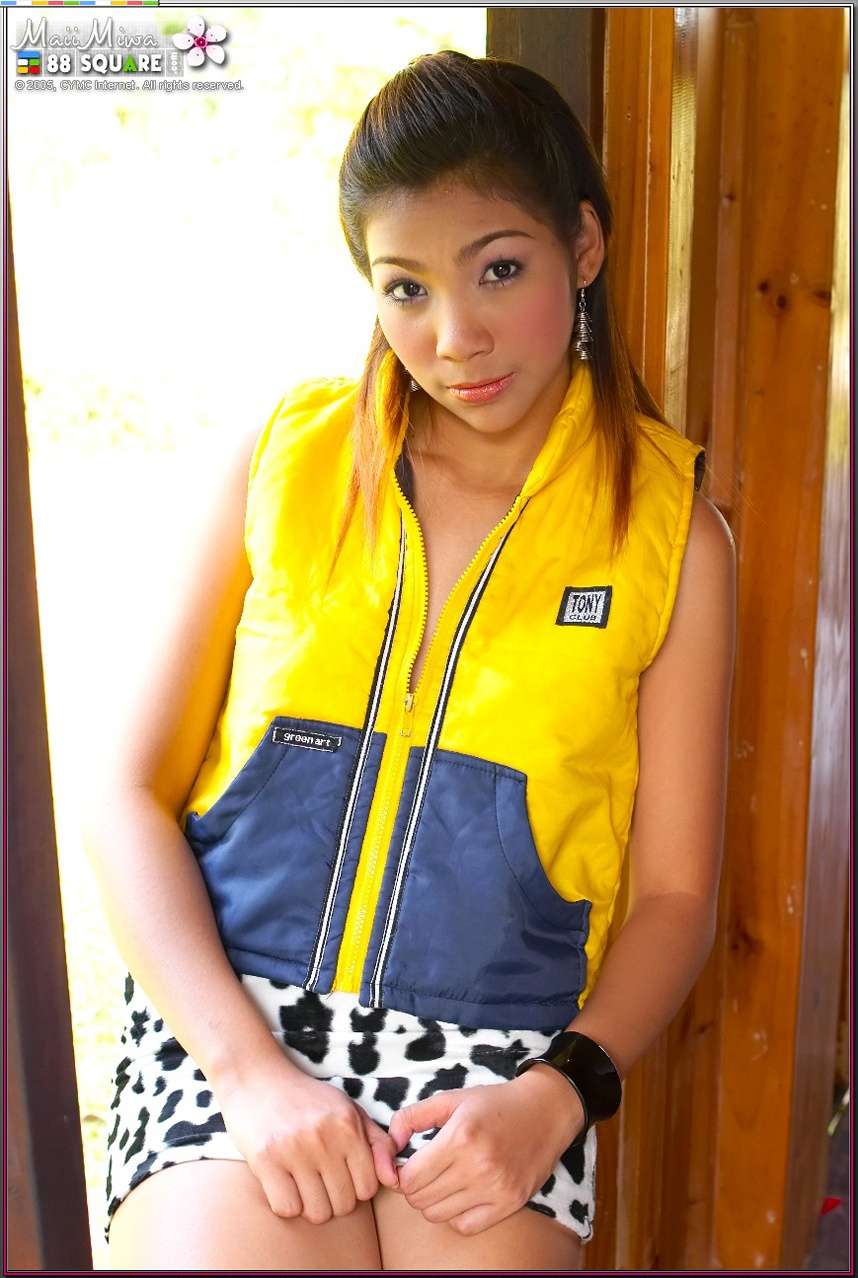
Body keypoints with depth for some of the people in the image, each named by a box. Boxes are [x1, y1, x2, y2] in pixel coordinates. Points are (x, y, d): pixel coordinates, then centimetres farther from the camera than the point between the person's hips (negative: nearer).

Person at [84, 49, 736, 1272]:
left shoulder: (671, 529, 0)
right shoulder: (288, 454, 2)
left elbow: (674, 894, 5)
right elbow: (130, 798, 0)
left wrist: (556, 1094, -11)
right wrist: (254, 1072, -11)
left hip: (495, 1062, 1)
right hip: (229, 1027, 0)